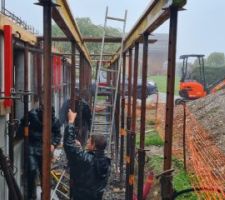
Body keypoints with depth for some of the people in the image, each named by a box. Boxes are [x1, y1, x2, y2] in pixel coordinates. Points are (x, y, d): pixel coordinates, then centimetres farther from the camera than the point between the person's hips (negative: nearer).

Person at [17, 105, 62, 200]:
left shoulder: (55, 121, -12)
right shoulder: (32, 114, -16)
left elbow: (58, 134, 2)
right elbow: (23, 123, 2)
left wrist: (53, 144, -12)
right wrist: (19, 135, -3)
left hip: (45, 148, 2)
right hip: (32, 146, -1)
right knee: (32, 170, -10)